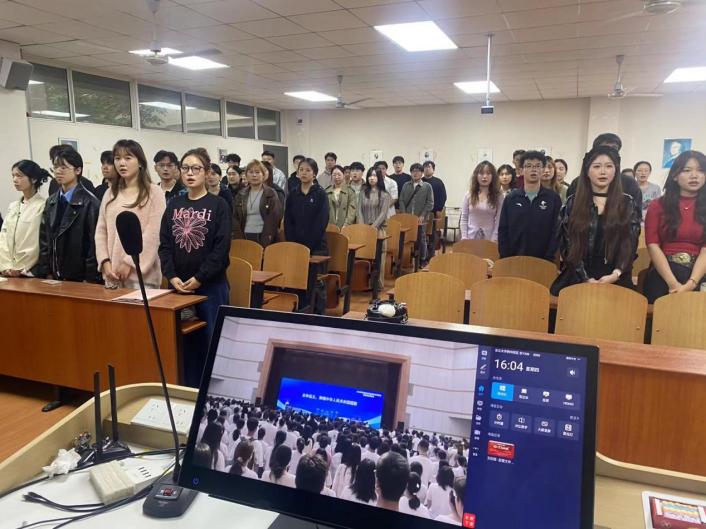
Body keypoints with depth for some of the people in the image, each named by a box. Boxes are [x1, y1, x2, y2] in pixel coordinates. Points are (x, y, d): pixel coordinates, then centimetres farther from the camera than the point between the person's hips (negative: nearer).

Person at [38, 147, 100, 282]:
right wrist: (45, 272, 5)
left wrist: (90, 278, -14)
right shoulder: (50, 202, 11)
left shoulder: (89, 203, -10)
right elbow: (44, 239, 12)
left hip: (80, 277, -6)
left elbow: (94, 242, -12)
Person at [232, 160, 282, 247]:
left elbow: (274, 219, -7)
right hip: (245, 237, 3)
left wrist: (265, 242, -16)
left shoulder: (271, 194, 0)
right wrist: (239, 239, -5)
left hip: (264, 237, -3)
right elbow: (235, 218, 8)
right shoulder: (241, 195, 12)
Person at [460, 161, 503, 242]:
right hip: (471, 237, 1)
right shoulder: (469, 194, 5)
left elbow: (499, 220, -3)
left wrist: (494, 239, -12)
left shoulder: (498, 196, 1)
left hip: (489, 238, -1)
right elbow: (464, 219, 4)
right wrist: (464, 238, -5)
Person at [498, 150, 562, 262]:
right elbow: (503, 231, 3)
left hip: (542, 260, -1)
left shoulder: (553, 198, 1)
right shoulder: (511, 198, 3)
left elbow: (556, 231, -2)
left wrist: (549, 259, -10)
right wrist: (505, 258, -4)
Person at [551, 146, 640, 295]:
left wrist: (616, 274, -13)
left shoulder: (627, 203, 6)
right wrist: (586, 278, -12)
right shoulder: (573, 203, 3)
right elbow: (566, 244, -3)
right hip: (577, 278, 0)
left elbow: (630, 244, 2)